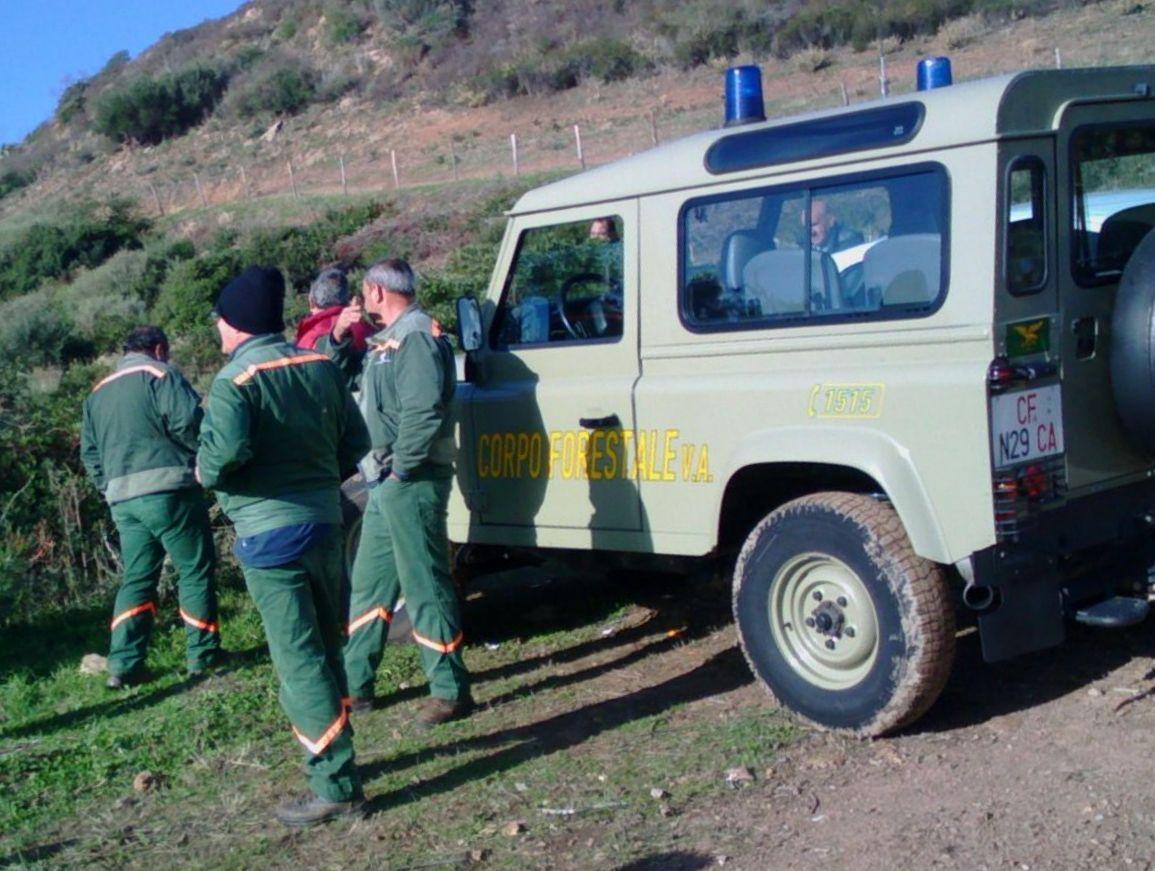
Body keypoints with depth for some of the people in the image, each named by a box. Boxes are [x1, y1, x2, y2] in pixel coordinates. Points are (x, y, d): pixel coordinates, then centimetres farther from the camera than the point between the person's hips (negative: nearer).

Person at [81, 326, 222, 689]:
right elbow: (187, 421, -15)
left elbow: (90, 452, 19)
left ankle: (124, 664, 7)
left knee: (137, 578, 12)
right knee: (196, 570, 5)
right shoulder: (158, 374, -2)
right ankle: (203, 654, 9)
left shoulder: (98, 392, 20)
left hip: (122, 499, 7)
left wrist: (109, 488, 20)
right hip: (167, 491, -6)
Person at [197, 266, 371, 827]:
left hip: (271, 534, -7)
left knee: (298, 660, -2)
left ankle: (336, 786, 1)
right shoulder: (321, 366, 6)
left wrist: (207, 473, -8)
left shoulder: (236, 379, -13)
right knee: (326, 648, 19)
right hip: (326, 523, 7)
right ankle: (335, 756, 31)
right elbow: (355, 442, 6)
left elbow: (225, 448, -28)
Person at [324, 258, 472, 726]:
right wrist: (339, 338, 12)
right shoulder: (387, 339, 17)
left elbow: (423, 413, -25)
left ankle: (451, 691, 5)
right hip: (386, 483, 10)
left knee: (425, 587, -4)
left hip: (411, 483, -10)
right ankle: (355, 683, 26)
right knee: (368, 584, 15)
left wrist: (400, 470, -19)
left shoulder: (415, 336, -14)